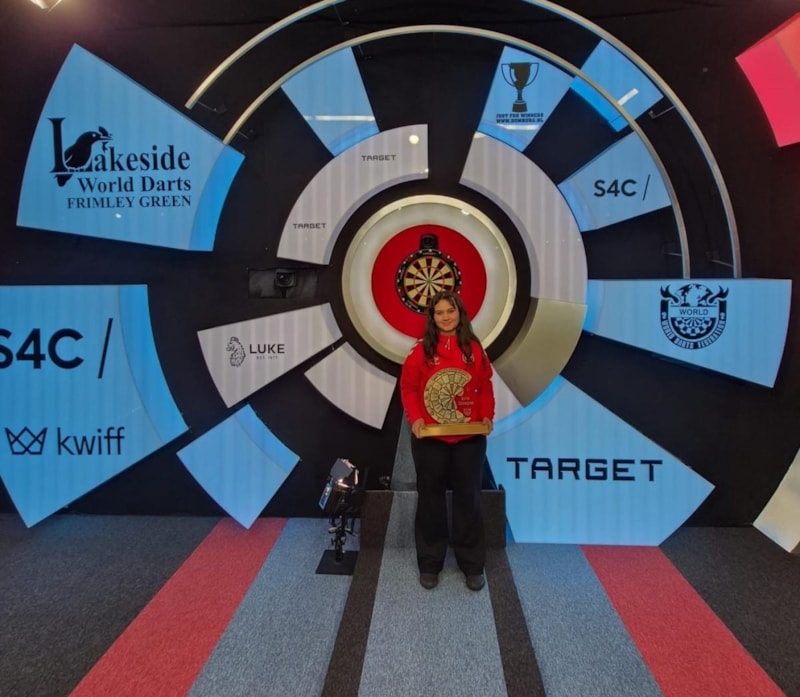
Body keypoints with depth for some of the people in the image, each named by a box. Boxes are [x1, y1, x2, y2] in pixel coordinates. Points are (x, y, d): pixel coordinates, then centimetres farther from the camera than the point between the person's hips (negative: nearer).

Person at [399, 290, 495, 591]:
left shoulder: (474, 349, 3)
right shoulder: (421, 349, -2)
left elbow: (485, 388, 6)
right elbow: (408, 387, -2)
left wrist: (487, 416, -8)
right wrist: (415, 418, -16)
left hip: (469, 438, 1)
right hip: (430, 438, -1)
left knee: (468, 498, 9)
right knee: (431, 498, 10)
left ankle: (472, 565, 25)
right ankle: (429, 564, 25)